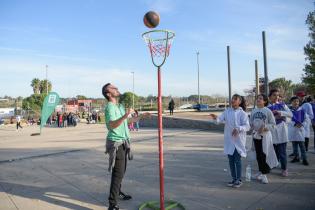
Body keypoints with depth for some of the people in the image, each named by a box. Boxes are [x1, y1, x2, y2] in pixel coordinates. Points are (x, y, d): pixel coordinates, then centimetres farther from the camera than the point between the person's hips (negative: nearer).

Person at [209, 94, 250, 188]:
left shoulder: (242, 113, -7)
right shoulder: (227, 111, 3)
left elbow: (247, 126, -13)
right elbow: (220, 119, -11)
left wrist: (238, 128, -31)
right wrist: (215, 118, -34)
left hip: (238, 140, -4)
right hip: (229, 139, 4)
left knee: (237, 160, 2)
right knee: (231, 160, 12)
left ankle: (239, 180, 18)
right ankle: (234, 179, 27)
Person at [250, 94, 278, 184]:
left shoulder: (268, 111, -6)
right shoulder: (253, 111, 7)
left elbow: (273, 124, -6)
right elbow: (250, 122, 14)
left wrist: (265, 128, -19)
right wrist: (252, 126, -6)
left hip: (265, 135, -4)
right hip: (256, 135, 4)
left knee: (264, 155, -3)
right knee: (258, 155, 12)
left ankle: (264, 174, 8)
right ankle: (261, 171, 28)